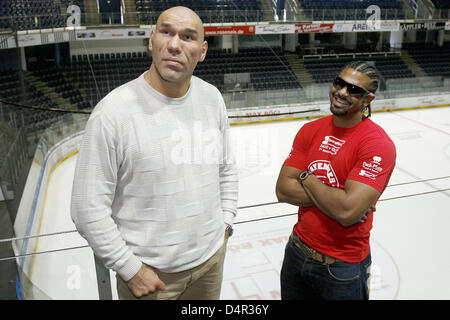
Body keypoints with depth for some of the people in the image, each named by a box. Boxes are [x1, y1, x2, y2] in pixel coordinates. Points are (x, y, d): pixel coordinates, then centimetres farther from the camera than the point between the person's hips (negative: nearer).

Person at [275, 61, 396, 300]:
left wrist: (308, 179, -14)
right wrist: (334, 198, -19)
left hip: (342, 268, -5)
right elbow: (282, 189, -8)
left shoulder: (377, 144, -19)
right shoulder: (310, 130, -1)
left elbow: (347, 212, -29)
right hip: (297, 252, 5)